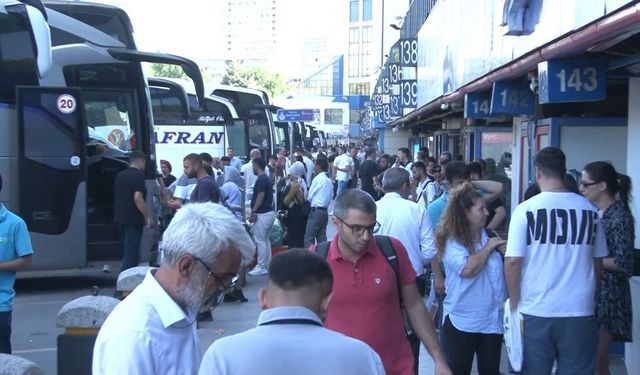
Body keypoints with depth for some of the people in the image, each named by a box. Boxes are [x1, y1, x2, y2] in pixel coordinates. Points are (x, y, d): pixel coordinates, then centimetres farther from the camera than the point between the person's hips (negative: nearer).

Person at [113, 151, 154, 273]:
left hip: (119, 218, 8)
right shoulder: (138, 175, -12)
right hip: (133, 220, -8)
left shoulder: (120, 175, 13)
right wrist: (148, 217, -15)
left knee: (129, 251, 18)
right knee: (131, 253, -4)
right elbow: (137, 198, -21)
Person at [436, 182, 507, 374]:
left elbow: (500, 270, 18)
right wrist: (488, 248, -14)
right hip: (463, 320, -5)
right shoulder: (453, 242, -10)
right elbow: (467, 269, -27)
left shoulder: (488, 235, 7)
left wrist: (504, 252, -2)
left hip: (492, 318, 5)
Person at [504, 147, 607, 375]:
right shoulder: (589, 209, 2)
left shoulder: (526, 209, -8)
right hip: (580, 311, 2)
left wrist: (514, 304, 2)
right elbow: (597, 262, 11)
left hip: (535, 311, -2)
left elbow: (512, 261, -10)